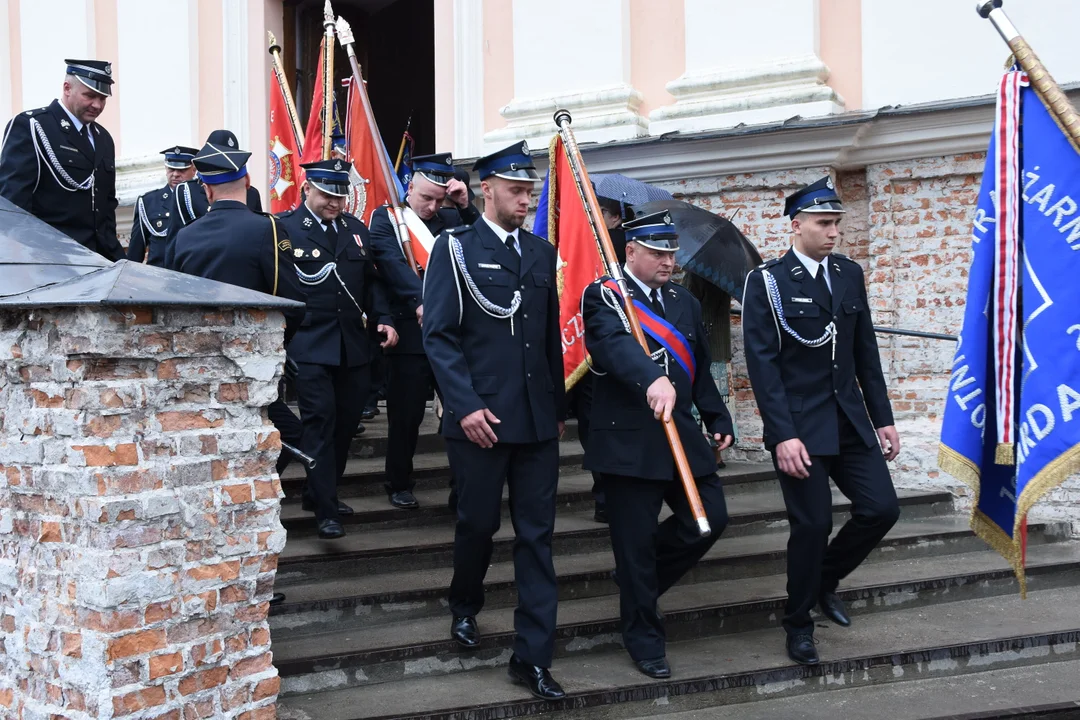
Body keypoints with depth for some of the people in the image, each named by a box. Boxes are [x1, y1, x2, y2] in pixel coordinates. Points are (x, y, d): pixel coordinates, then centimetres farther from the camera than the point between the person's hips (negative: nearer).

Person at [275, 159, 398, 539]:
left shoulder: (356, 229, 13)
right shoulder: (284, 228, -4)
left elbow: (372, 280, 17)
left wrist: (383, 319, 3)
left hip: (354, 346, 6)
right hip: (310, 347, -6)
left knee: (346, 422, 12)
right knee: (320, 421, -8)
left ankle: (318, 492, 31)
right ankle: (326, 512, -2)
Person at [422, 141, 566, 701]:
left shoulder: (543, 254, 12)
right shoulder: (454, 248, -2)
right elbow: (439, 335, -9)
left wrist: (558, 408, 15)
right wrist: (466, 406, -16)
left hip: (538, 421, 4)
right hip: (480, 417, -4)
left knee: (537, 535, 3)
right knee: (478, 523, 10)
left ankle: (533, 655, 10)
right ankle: (464, 607, 40)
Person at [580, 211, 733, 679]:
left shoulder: (685, 302, 14)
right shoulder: (603, 297, -7)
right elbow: (615, 343, -29)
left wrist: (718, 420, 12)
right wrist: (652, 379, -46)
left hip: (682, 435, 6)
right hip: (629, 441, -6)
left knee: (710, 518, 3)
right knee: (636, 540, 1)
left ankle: (639, 578, 28)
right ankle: (643, 637, 19)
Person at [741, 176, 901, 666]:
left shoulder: (849, 274, 9)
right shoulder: (766, 281, -8)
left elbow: (865, 351, 13)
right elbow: (763, 364, -13)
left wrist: (883, 418, 10)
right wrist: (783, 436, -19)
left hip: (850, 421, 6)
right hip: (799, 425, -5)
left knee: (881, 509, 0)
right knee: (813, 523, -3)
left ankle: (824, 580, 27)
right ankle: (799, 623, 19)